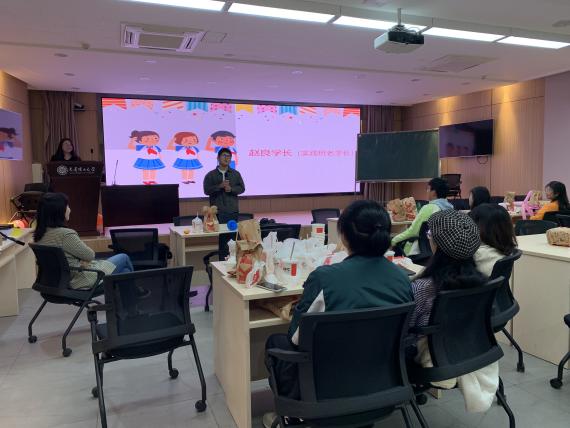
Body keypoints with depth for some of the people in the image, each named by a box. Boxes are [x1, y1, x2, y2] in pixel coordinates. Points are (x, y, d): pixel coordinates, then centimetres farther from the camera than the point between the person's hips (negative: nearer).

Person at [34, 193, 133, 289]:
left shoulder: (40, 235, -1)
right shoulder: (65, 234, -30)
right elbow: (90, 255, -15)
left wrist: (82, 259, -5)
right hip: (82, 280, -9)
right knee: (124, 258, 15)